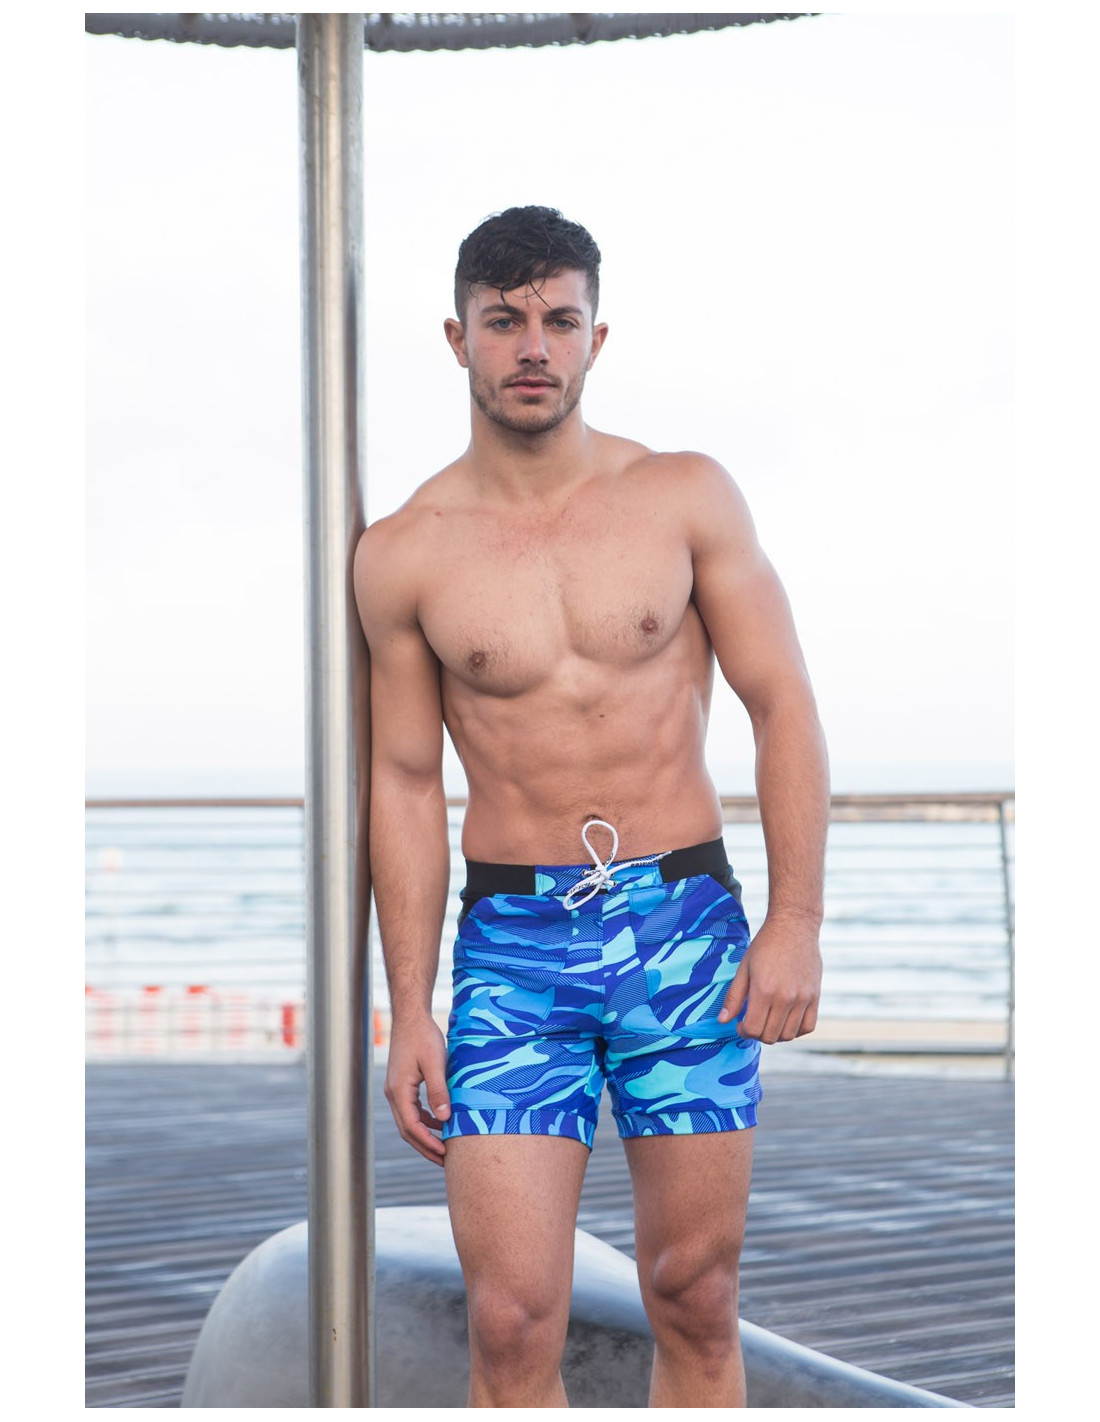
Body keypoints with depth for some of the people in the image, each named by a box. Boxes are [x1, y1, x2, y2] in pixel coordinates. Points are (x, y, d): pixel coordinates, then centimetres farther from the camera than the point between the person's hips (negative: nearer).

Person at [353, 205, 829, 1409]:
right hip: (513, 940, 0)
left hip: (686, 923, 1)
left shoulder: (687, 497, 2)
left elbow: (781, 702, 2)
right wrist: (409, 1013, 3)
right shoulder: (402, 553, 2)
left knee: (696, 1300, 6)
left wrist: (797, 922, -7)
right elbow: (405, 781, 6)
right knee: (510, 1319, -6)